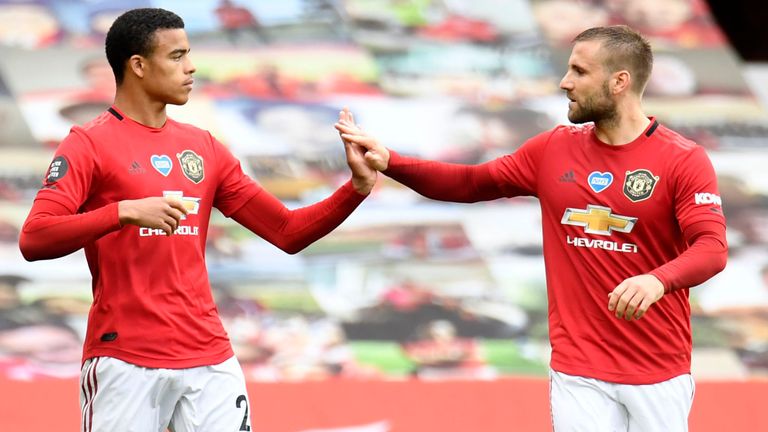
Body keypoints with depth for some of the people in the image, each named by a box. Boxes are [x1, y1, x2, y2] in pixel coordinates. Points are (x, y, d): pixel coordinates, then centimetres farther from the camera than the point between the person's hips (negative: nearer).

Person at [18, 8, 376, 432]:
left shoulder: (204, 147, 15)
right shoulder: (90, 144, -3)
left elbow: (288, 231, 16)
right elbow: (33, 239, -16)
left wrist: (356, 189, 2)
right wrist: (125, 211, -26)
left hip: (209, 360, 5)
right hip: (124, 361, -5)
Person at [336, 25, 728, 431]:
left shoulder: (683, 159, -8)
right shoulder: (553, 149, 7)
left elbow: (712, 248, -18)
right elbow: (470, 183, 13)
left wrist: (658, 280, -38)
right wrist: (389, 162, 2)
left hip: (658, 374, -3)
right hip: (579, 372, 3)